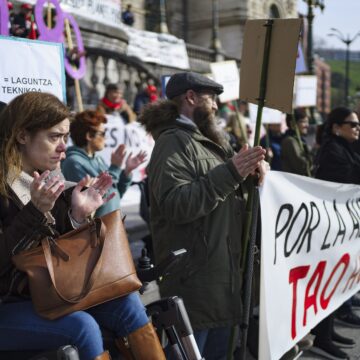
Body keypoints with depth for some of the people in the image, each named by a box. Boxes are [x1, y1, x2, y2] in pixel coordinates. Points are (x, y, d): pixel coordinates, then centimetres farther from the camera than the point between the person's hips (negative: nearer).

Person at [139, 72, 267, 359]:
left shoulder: (207, 140, 19)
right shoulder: (174, 142, -13)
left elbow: (224, 196, 27)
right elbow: (175, 205, -27)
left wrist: (250, 175, 6)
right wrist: (230, 173, -28)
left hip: (222, 276, 10)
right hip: (195, 281, -10)